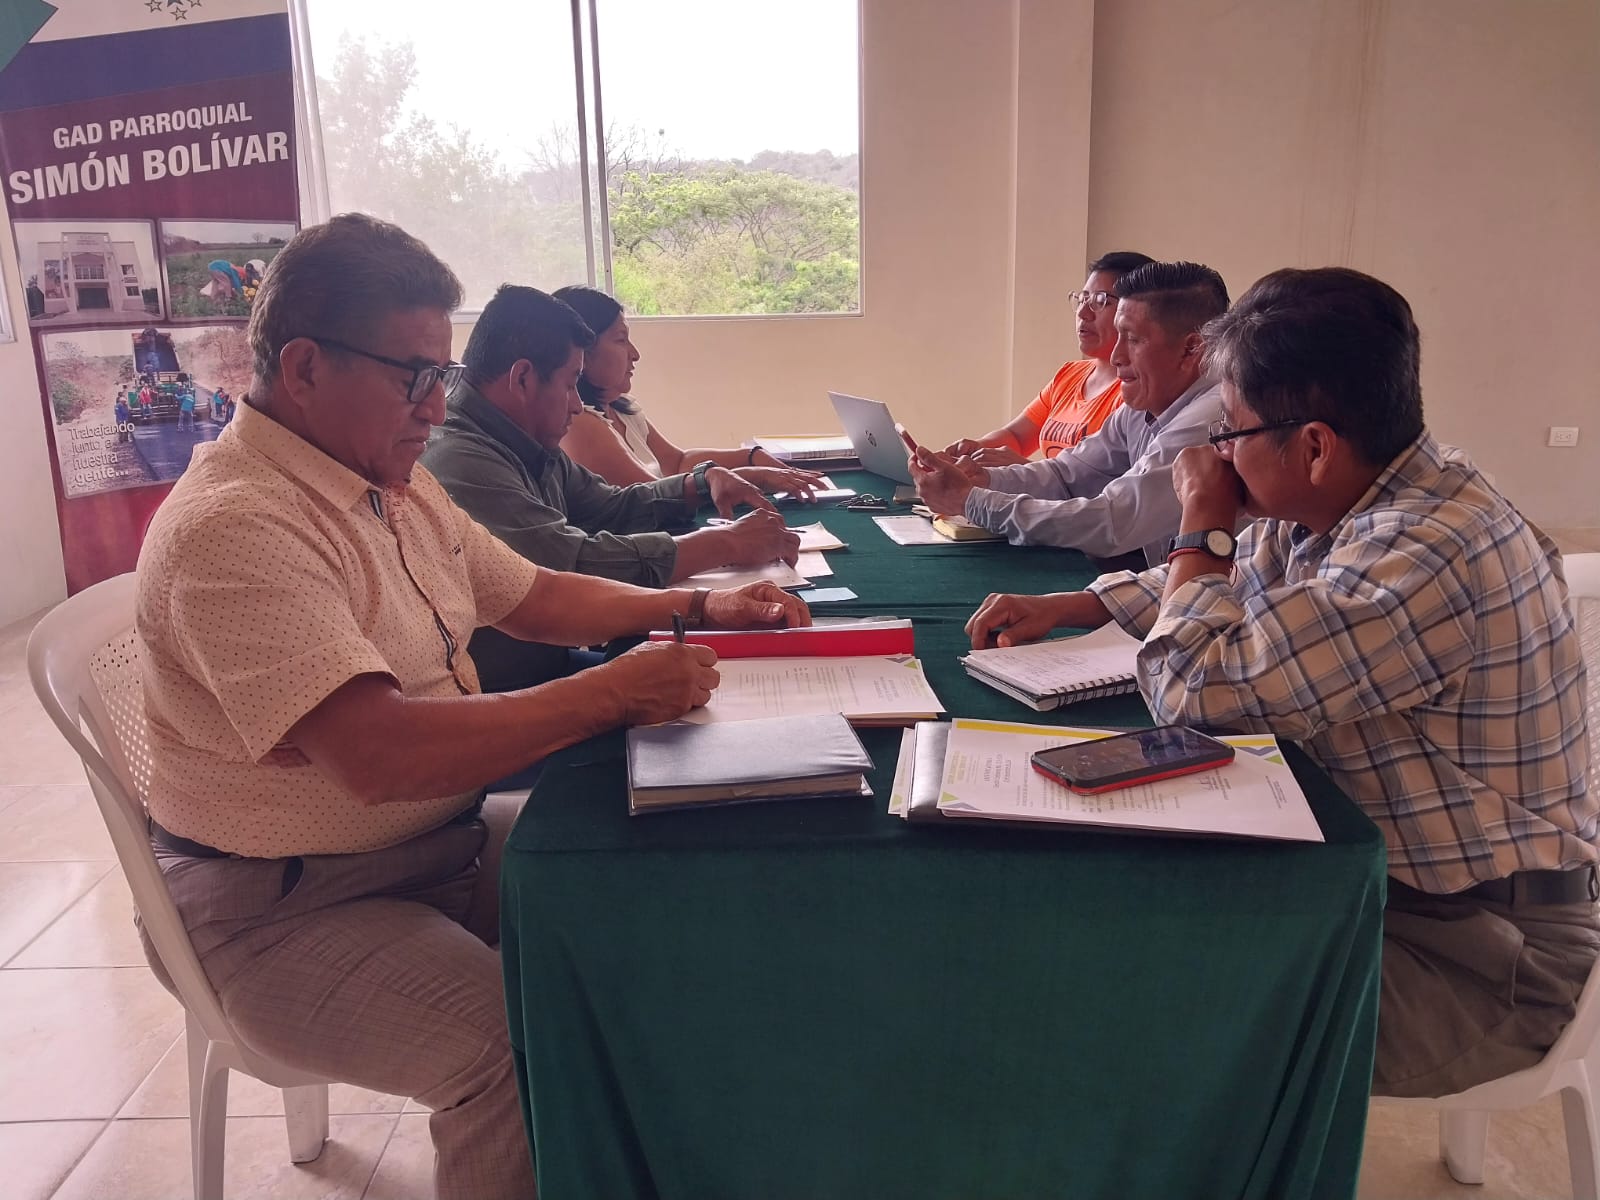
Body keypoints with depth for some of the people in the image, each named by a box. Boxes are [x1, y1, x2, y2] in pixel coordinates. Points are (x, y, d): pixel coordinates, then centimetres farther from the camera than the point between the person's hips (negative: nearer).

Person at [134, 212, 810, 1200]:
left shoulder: (398, 485, 7)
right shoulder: (234, 528, -24)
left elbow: (532, 597, 17)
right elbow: (380, 756, -34)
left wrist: (695, 608, 4)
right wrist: (613, 692, -28)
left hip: (449, 840, 9)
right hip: (292, 912, -8)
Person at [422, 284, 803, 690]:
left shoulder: (532, 451, 10)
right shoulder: (460, 463, -21)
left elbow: (610, 507, 24)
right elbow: (578, 564, -27)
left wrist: (703, 483, 8)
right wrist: (729, 543, -18)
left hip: (554, 662, 9)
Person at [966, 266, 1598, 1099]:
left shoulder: (1430, 554, -31)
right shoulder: (1336, 504, -1)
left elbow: (1196, 686, -29)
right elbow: (1224, 590, 19)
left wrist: (1204, 526, -13)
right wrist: (1066, 605, 10)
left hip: (1479, 951, -8)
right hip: (1382, 867, 9)